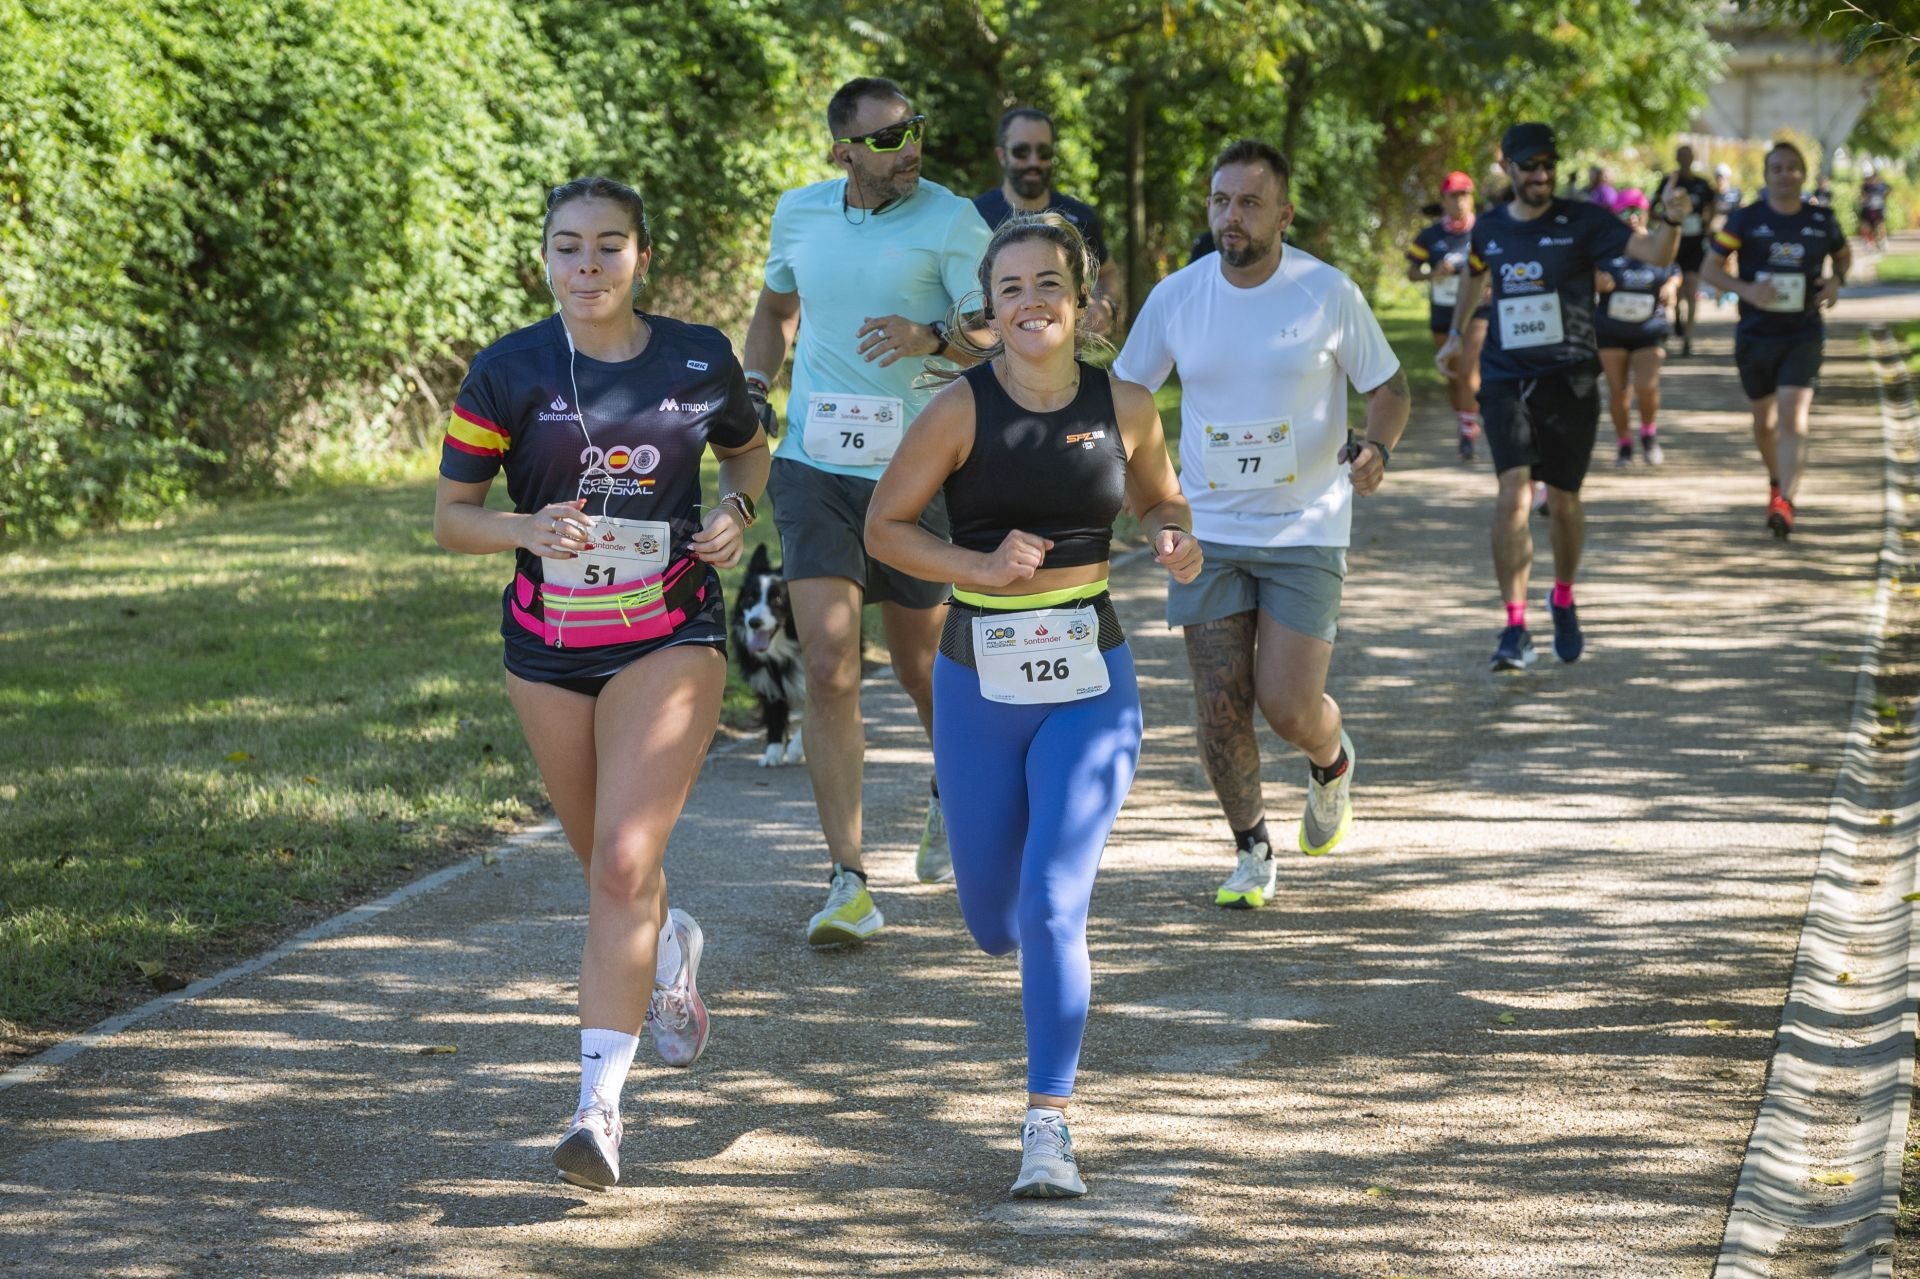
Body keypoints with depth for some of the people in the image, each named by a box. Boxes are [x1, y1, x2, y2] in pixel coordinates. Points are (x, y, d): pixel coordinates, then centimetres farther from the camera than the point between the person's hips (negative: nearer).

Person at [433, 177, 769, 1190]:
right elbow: (450, 515, -1)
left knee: (624, 865, -16)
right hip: (549, 642, 2)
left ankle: (600, 1104, -16)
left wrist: (734, 514, -3)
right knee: (604, 861, 18)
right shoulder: (510, 372, -6)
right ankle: (670, 951, 54)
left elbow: (748, 452, 18)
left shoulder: (699, 360, -3)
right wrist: (528, 528, -21)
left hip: (670, 638, -2)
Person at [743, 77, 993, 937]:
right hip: (814, 469, 2)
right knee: (828, 669, -11)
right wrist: (752, 391, 9)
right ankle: (849, 883, -9)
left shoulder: (950, 221, -8)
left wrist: (932, 339, -32)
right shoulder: (799, 214, 5)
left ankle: (953, 787, 48)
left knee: (921, 664, 14)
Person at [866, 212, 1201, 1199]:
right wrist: (980, 567, -18)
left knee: (1053, 907, -13)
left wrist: (1176, 539, -6)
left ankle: (1048, 1127, -5)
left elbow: (1159, 498, 16)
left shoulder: (1124, 406, -2)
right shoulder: (962, 410, -8)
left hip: (1090, 682, 0)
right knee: (992, 923, 12)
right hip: (979, 682, 1)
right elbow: (885, 525, -3)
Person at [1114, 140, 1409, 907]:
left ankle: (1332, 762, 30)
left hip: (1306, 530, -2)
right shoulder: (1176, 297, -2)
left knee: (1288, 708, -8)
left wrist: (1376, 448, -18)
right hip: (1208, 531, 2)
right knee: (1220, 710, -2)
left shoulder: (1328, 293, -8)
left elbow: (1389, 389, 3)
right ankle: (1250, 850, 21)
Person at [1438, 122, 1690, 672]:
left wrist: (1671, 220, -36)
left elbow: (1655, 254, -16)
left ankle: (1563, 600, 37)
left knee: (1563, 501, 10)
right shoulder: (1489, 230, 4)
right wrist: (1457, 335, 35)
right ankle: (1515, 627, -16)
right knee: (1514, 493, -16)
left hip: (1569, 379, 0)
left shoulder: (1582, 222, -5)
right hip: (1505, 379, 1)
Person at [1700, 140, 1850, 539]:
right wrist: (1746, 289, -19)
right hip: (1755, 336, 1)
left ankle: (1785, 503, -23)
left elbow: (1843, 255, 21)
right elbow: (1711, 268, -1)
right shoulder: (1746, 219, -3)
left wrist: (1836, 280, -2)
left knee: (1793, 417, -17)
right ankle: (1777, 481, 41)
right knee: (1764, 419, 14)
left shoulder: (1822, 220, 2)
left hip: (1804, 336, -1)